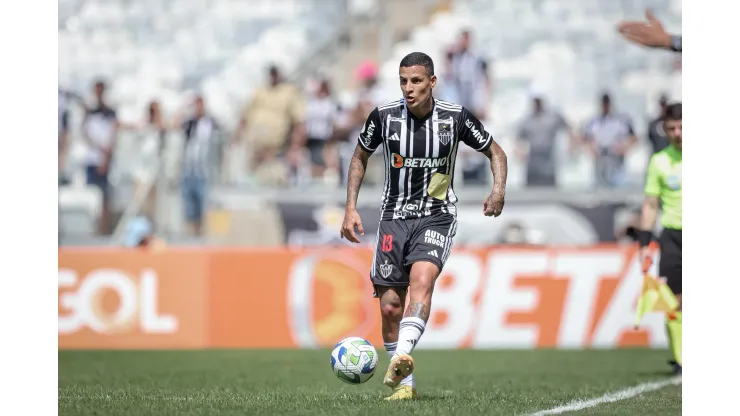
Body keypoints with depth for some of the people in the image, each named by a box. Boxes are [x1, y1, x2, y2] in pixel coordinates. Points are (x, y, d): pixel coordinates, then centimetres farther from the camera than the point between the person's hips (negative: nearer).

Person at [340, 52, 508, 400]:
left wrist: (498, 189, -11)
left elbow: (495, 151, 8)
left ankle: (401, 358, -43)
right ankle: (403, 384, 13)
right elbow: (360, 158, 13)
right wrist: (351, 208, 4)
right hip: (394, 217, 2)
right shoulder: (384, 116, -5)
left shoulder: (455, 117, -7)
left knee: (421, 278, -30)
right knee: (390, 306, -2)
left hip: (436, 216, -2)